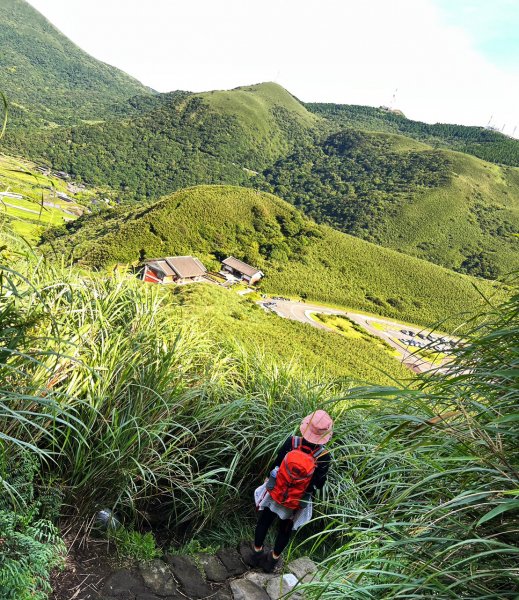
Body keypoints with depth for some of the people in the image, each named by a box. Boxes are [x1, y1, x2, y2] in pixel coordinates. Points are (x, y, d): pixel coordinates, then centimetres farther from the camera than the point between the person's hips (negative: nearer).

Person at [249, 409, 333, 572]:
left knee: (264, 522, 25)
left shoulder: (291, 442, -25)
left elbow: (276, 464, -10)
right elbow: (318, 484, -14)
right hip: (297, 501, 0)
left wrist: (268, 478, 7)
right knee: (285, 530, 26)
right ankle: (272, 560, 43)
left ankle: (256, 553, 44)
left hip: (275, 492, 1)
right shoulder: (324, 457, -27)